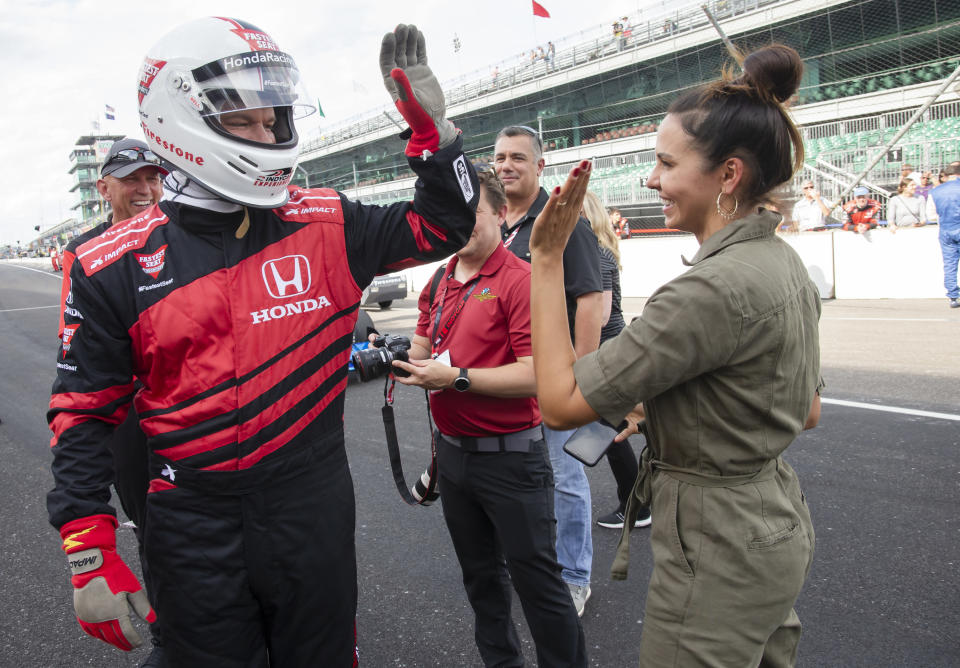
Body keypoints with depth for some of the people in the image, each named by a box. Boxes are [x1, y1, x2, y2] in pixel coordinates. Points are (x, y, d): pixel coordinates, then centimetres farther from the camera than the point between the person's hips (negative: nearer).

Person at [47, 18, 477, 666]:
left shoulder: (323, 225, -4)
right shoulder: (115, 267, -7)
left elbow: (443, 226, 4)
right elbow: (84, 412, -1)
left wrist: (430, 126, -9)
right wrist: (90, 557, -3)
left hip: (315, 508, 1)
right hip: (194, 531, -1)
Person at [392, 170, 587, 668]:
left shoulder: (519, 280, -16)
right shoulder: (440, 281, 8)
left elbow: (535, 375, -23)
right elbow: (423, 347, 14)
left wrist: (456, 377, -23)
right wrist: (403, 359, -7)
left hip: (509, 455, -7)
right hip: (452, 451, 8)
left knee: (535, 579, 5)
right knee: (479, 574, 22)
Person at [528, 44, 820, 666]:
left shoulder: (713, 287, -28)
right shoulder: (787, 264, 2)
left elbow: (561, 402, -25)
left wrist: (547, 257, -22)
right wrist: (664, 408, 10)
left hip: (718, 553, -9)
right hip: (777, 523, 9)